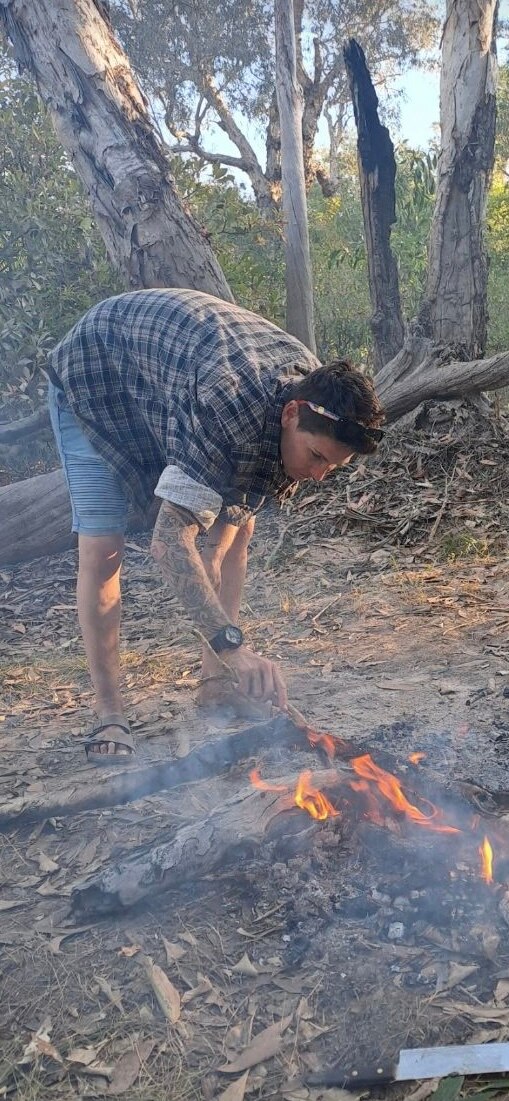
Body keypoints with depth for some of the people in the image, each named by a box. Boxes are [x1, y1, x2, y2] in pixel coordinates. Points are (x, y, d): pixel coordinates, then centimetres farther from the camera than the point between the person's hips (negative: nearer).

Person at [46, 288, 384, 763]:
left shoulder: (314, 387, -18)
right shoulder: (228, 405, -44)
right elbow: (169, 541, -46)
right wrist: (233, 644, -52)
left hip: (172, 372, 7)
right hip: (92, 375, -7)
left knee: (238, 525, -2)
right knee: (102, 550, -16)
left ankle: (214, 680, 10)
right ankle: (109, 715, -2)